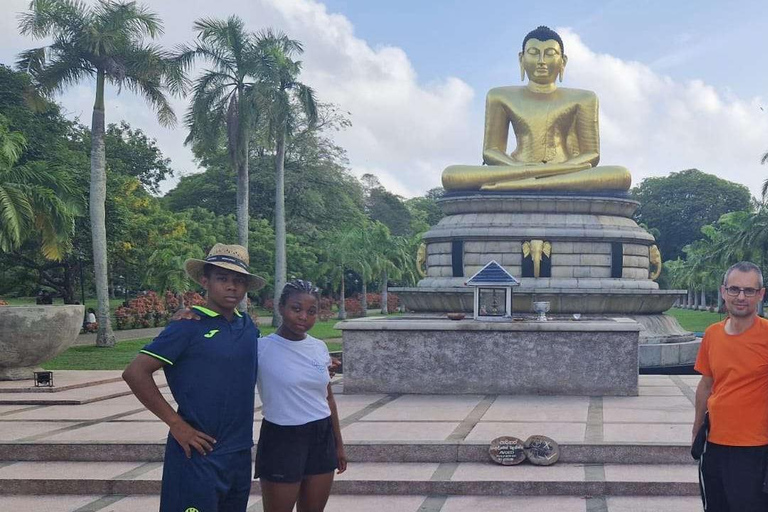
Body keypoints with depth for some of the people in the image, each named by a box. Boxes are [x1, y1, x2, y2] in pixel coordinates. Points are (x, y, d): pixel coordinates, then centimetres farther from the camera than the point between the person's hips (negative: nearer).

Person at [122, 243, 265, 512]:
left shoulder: (248, 327, 7)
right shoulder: (190, 325, -11)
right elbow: (135, 373, -14)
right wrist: (175, 423, -14)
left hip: (240, 453, 6)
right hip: (199, 453, -6)